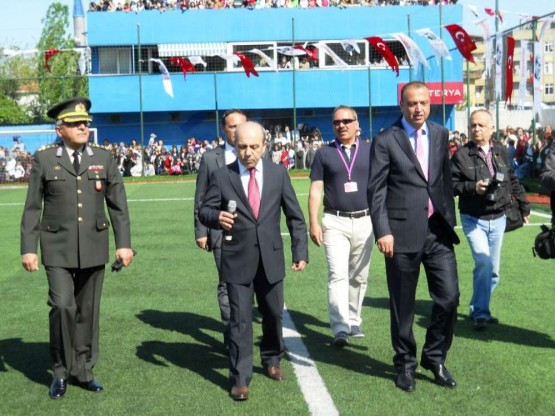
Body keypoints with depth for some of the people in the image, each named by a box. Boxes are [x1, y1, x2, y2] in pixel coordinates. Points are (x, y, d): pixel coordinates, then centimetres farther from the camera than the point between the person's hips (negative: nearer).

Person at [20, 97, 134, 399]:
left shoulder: (104, 158, 5)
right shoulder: (44, 159, 0)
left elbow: (118, 204, 6)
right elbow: (32, 208, 1)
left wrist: (124, 243, 1)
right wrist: (28, 248, -3)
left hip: (94, 247, 2)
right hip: (58, 248, -2)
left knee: (88, 310, 9)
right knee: (62, 306, -11)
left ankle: (83, 371, 23)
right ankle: (61, 371, 10)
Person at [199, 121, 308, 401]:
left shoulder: (278, 173, 2)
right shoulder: (221, 176, -3)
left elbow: (295, 216, 5)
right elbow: (204, 211, 0)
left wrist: (300, 251, 0)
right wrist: (216, 217, -24)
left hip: (271, 258, 2)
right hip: (237, 260, -2)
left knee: (273, 314, 16)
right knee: (240, 320, -1)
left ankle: (271, 359, 40)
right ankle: (240, 378, 8)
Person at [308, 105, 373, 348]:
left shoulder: (369, 151, 6)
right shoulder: (324, 154, 3)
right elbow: (315, 189, 2)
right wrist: (314, 223, -6)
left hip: (364, 221, 2)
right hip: (335, 222, -2)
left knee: (359, 277, 10)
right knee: (338, 275, -11)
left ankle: (354, 323, 23)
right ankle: (340, 329, -12)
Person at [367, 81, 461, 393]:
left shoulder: (441, 134, 11)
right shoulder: (386, 141, -4)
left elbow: (446, 179, 15)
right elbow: (376, 190, -6)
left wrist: (450, 220, 11)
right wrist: (383, 231, -14)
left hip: (438, 230, 4)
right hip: (403, 232, -4)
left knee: (449, 297, 2)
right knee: (403, 304, 7)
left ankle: (435, 358, 23)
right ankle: (406, 364, 25)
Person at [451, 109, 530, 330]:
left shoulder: (502, 152, 5)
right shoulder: (462, 155, -8)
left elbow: (513, 181, 14)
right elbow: (451, 184, -8)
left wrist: (524, 206, 16)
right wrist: (472, 187, -22)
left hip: (498, 219, 5)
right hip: (474, 219, -4)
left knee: (493, 269, 10)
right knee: (483, 263, -18)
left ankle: (478, 309, 25)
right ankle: (480, 312, -5)